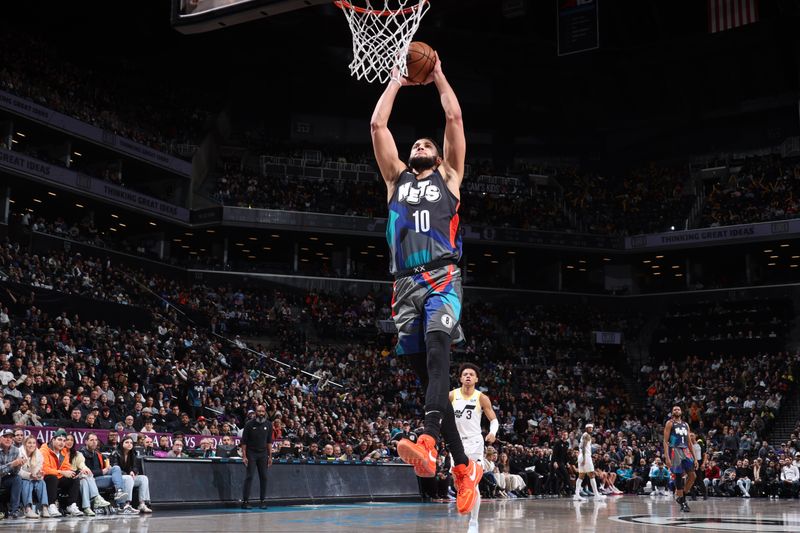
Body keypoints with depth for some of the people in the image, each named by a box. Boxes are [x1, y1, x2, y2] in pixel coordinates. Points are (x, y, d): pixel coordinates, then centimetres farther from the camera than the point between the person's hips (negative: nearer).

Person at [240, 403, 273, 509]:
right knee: (249, 476, -7)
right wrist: (244, 456, -11)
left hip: (263, 454, 4)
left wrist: (270, 456, 6)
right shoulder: (249, 424, -6)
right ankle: (245, 501, -5)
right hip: (251, 453, -3)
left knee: (263, 477, 3)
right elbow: (244, 441, -5)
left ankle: (263, 501, 10)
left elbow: (269, 442, 10)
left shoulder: (268, 425, 4)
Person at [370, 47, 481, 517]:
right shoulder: (397, 178, 27)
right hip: (405, 283, 4)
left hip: (442, 277, -4)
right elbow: (377, 125, 23)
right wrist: (396, 82, 29)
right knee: (427, 374, 0)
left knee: (437, 354, -27)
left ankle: (428, 444, -45)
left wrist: (437, 75, 24)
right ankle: (464, 466, 7)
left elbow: (454, 117, 14)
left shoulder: (448, 177, 20)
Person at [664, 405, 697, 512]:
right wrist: (667, 457, -17)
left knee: (692, 475, -3)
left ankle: (682, 496, 14)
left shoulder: (685, 425, 17)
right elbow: (665, 441, -7)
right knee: (679, 477, -5)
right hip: (675, 451, -6)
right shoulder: (670, 423, -1)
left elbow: (689, 441, 19)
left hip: (686, 451, 6)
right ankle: (682, 502, 1)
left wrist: (694, 457, 11)